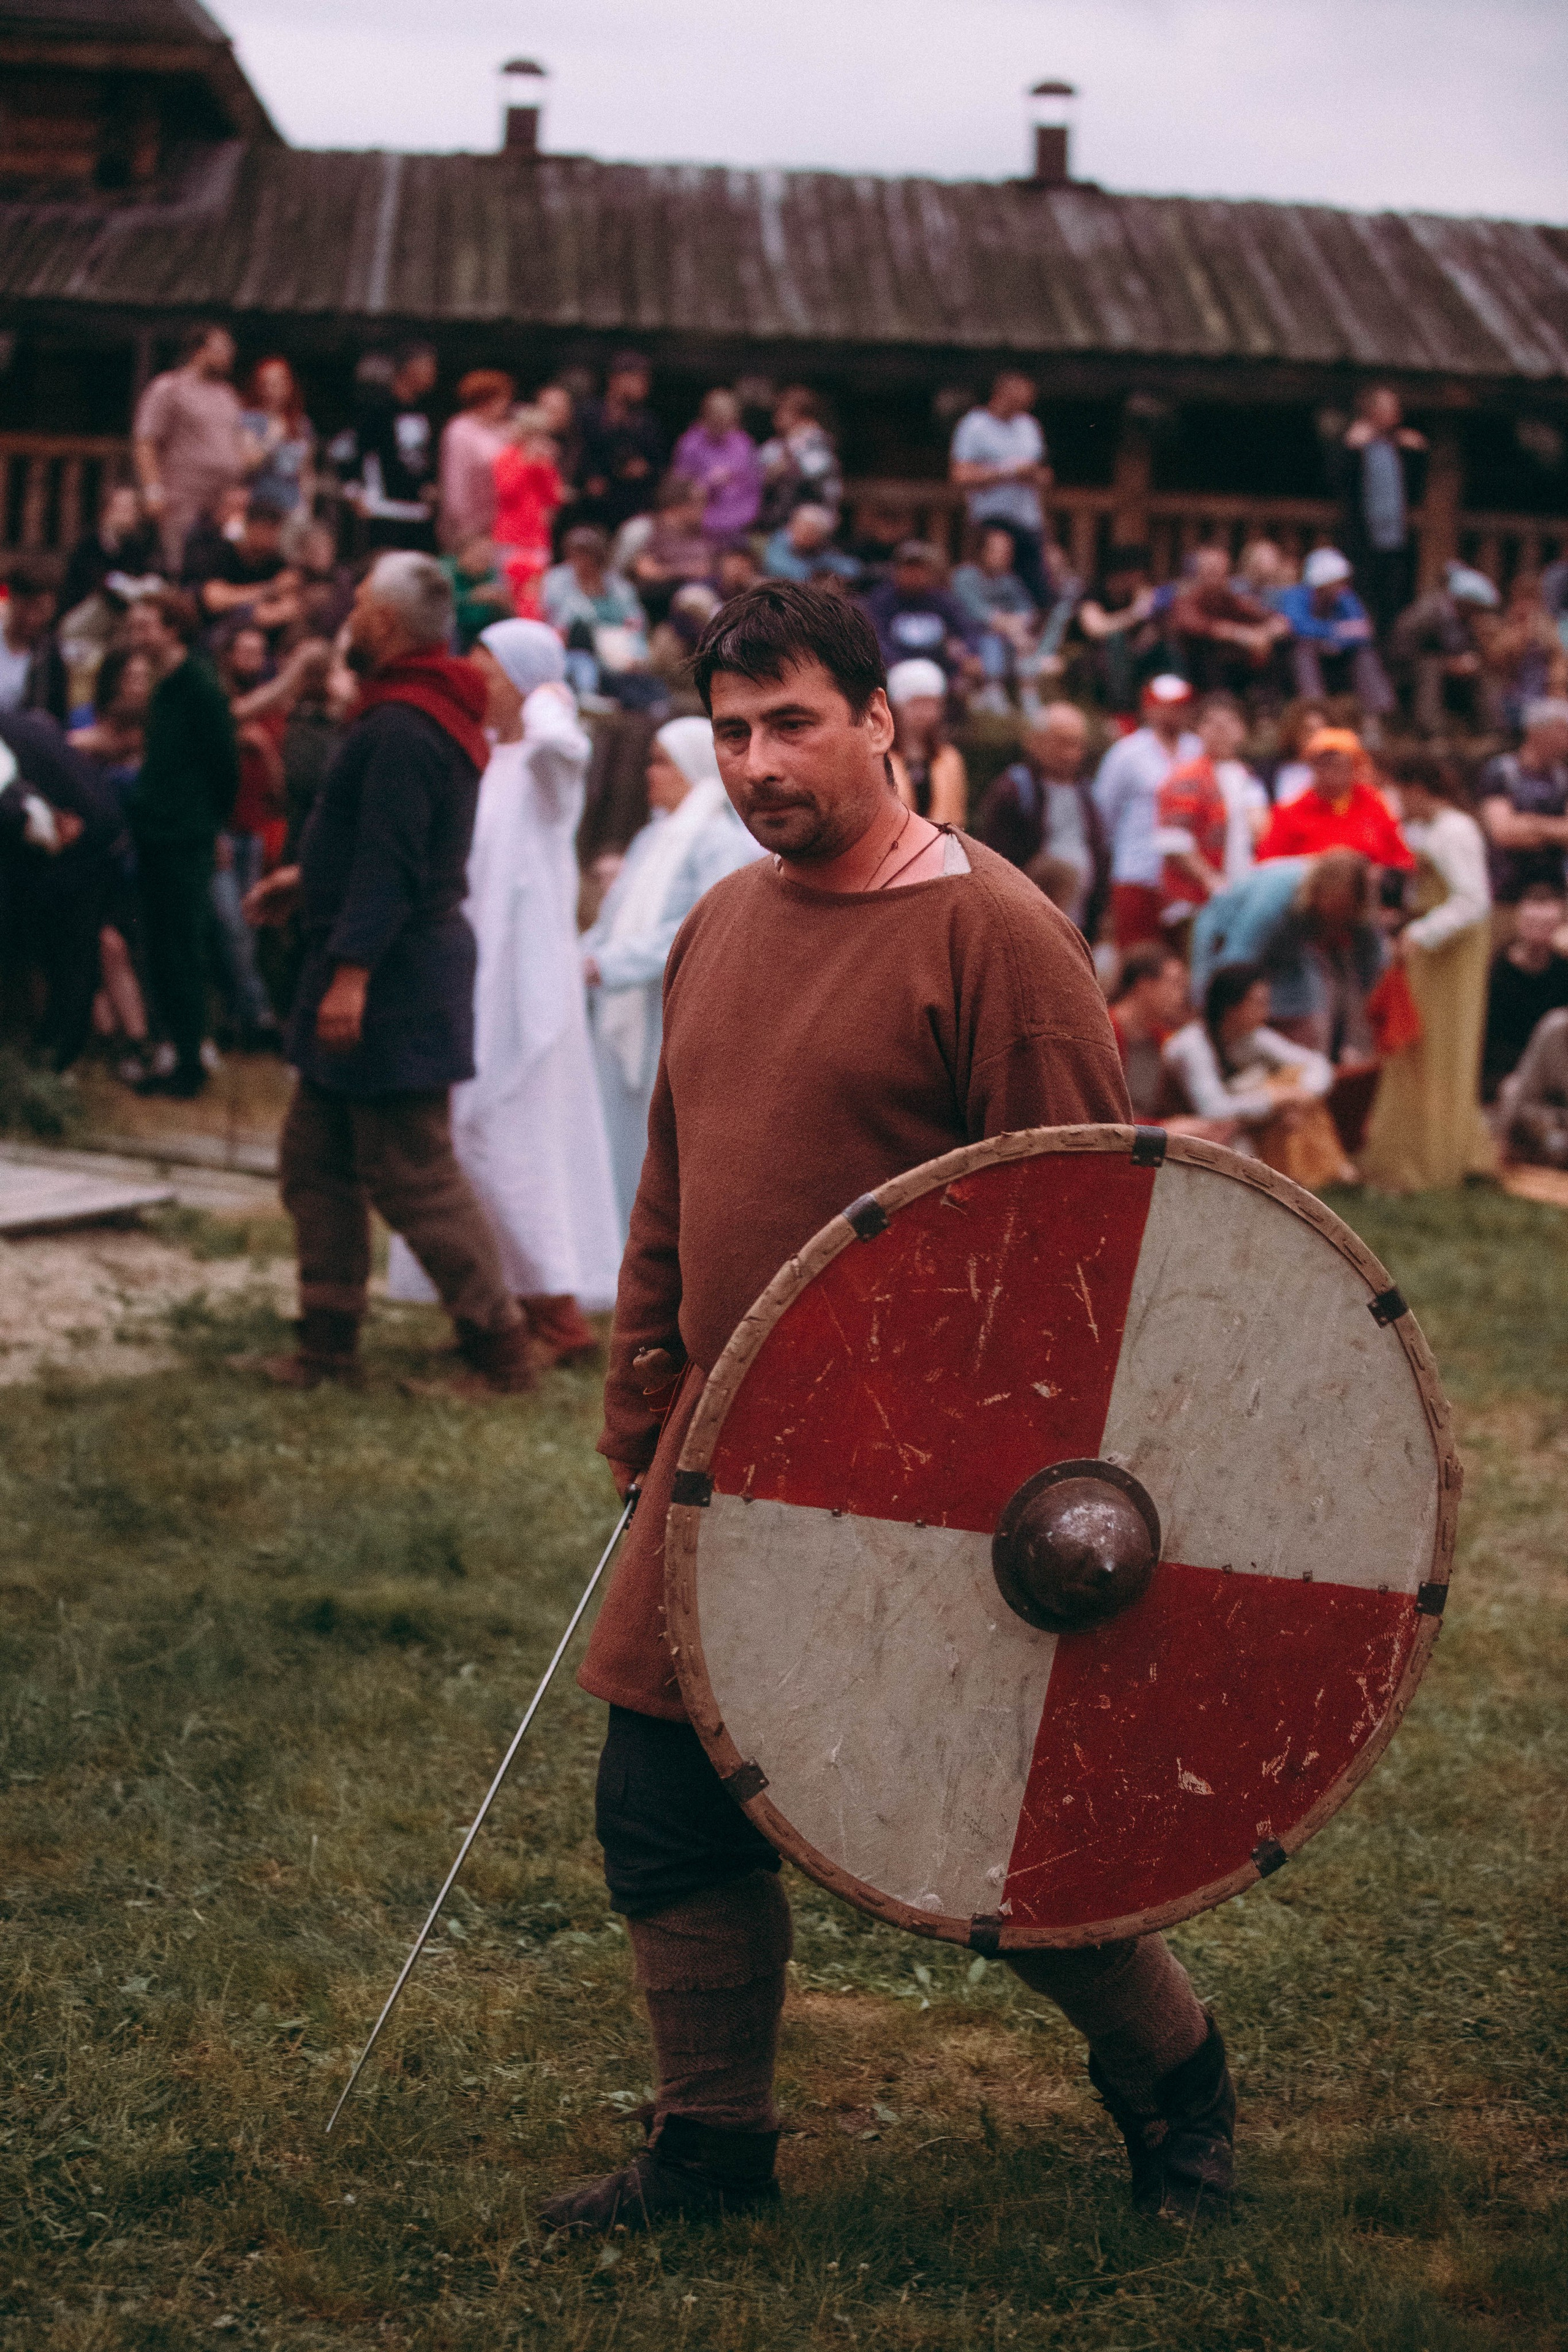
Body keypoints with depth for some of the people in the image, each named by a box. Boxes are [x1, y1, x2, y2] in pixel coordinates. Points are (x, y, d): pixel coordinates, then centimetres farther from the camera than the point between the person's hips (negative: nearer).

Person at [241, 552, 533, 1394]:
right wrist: (309, 879, 27)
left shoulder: (400, 731, -20)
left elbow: (390, 864, -26)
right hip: (393, 976, 11)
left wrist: (352, 970, -27)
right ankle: (328, 1341, 19)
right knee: (317, 1159, 14)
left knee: (414, 1174, -6)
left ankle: (500, 1348, 1)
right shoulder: (432, 716, 14)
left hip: (398, 978, -11)